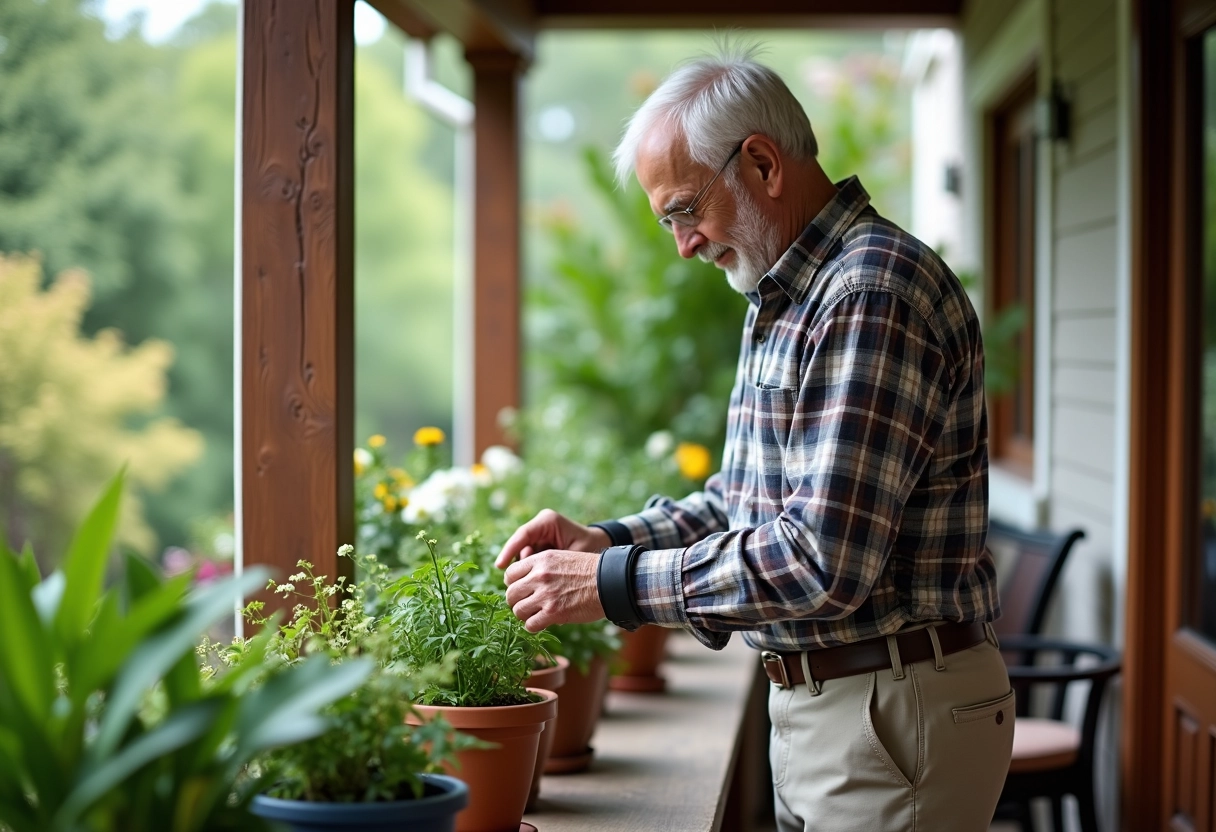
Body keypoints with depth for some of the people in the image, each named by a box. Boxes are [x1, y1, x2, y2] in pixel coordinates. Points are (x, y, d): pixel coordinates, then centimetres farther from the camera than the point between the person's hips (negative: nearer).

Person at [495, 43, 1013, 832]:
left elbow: (826, 561, -27)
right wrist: (608, 539, 4)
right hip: (814, 703, 9)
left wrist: (614, 585, -20)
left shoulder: (874, 294, -21)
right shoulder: (786, 300, 14)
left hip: (894, 714, -9)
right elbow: (746, 499, 21)